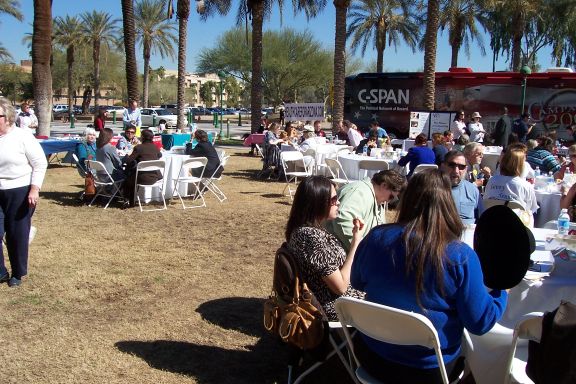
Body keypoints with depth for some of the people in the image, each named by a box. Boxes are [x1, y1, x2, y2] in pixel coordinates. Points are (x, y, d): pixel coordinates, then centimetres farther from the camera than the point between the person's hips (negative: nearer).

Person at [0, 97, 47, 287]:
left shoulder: (22, 136, -9)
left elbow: (40, 164, -7)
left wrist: (35, 189, -15)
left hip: (20, 193, -4)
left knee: (17, 235, 6)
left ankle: (18, 274, 22)